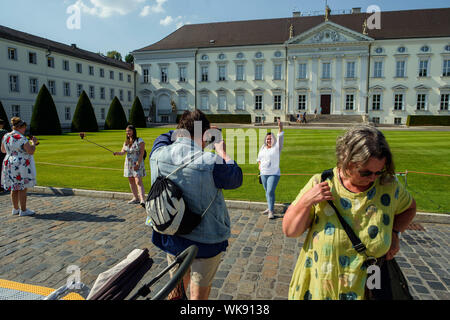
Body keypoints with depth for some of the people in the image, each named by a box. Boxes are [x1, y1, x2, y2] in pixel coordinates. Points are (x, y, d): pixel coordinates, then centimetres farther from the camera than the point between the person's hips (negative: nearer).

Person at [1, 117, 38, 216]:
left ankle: (15, 209, 25)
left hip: (9, 164, 8)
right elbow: (31, 151, -19)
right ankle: (23, 210, 5)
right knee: (22, 188, 0)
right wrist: (33, 142, -4)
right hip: (21, 167, -8)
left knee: (14, 188, 15)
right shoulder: (21, 138, -17)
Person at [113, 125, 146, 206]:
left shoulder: (140, 141, -7)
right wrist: (117, 153, -15)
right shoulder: (126, 142, 14)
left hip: (137, 163, -7)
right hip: (128, 163, 7)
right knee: (131, 181, 10)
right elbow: (123, 151, 8)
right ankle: (135, 198, 22)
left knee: (138, 181, -16)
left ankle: (142, 199, -22)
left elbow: (142, 153, -12)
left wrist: (138, 163, -20)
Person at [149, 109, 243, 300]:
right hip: (205, 240, -5)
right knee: (198, 295, 15)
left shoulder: (158, 155, -12)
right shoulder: (210, 163, -26)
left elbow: (163, 137, 13)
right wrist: (223, 153, 4)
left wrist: (186, 130, 14)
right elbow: (236, 179, -7)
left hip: (170, 238, 5)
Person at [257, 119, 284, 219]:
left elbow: (280, 138, -23)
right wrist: (259, 164, 9)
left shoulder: (277, 147, -6)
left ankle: (271, 211, -8)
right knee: (267, 191, 15)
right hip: (263, 173, 6)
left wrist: (280, 128, -36)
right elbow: (259, 157, 26)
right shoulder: (263, 148, 10)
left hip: (274, 174, -6)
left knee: (270, 191, -14)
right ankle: (269, 208, 30)